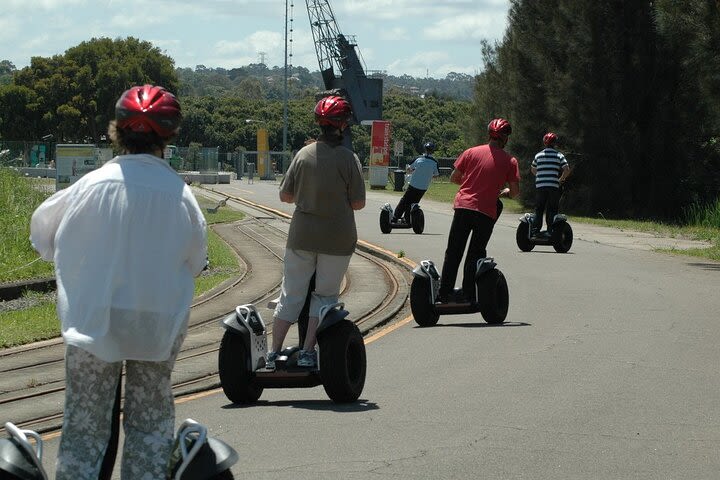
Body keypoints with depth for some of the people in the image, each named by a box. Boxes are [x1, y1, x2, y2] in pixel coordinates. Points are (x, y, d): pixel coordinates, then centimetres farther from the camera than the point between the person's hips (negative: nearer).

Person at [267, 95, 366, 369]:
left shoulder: (304, 154, -2)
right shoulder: (349, 159, -9)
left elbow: (285, 196, 3)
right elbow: (358, 203, -8)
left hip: (302, 235, 2)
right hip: (338, 238, -2)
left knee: (291, 293, 10)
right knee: (325, 295, 10)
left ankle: (274, 352, 9)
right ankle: (308, 352, 6)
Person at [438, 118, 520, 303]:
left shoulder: (471, 152, 4)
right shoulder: (510, 161, 0)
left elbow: (454, 178, 7)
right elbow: (515, 191, -3)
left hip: (463, 206, 1)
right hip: (486, 212, -1)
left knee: (453, 252, 8)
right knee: (476, 254, 9)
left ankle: (445, 293, 7)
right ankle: (467, 294, 7)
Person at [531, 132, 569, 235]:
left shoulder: (538, 155, 9)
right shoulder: (559, 156, 1)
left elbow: (533, 170, 20)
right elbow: (567, 170, -5)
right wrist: (560, 180, 9)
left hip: (540, 186, 2)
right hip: (554, 186, -2)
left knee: (539, 209, 9)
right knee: (552, 210, 4)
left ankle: (535, 230, 4)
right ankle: (551, 230, 0)